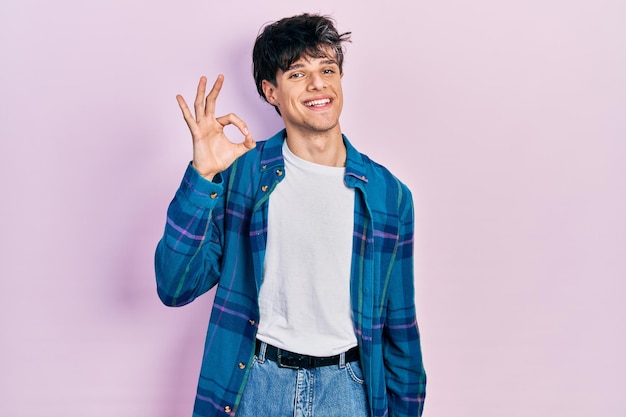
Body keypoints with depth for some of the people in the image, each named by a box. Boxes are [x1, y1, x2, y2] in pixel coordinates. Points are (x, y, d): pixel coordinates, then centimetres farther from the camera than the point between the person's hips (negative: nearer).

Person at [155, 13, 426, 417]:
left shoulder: (388, 193, -1)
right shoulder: (240, 173, -5)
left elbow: (399, 325, 5)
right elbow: (176, 287, -12)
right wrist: (202, 176, -20)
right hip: (253, 384, -1)